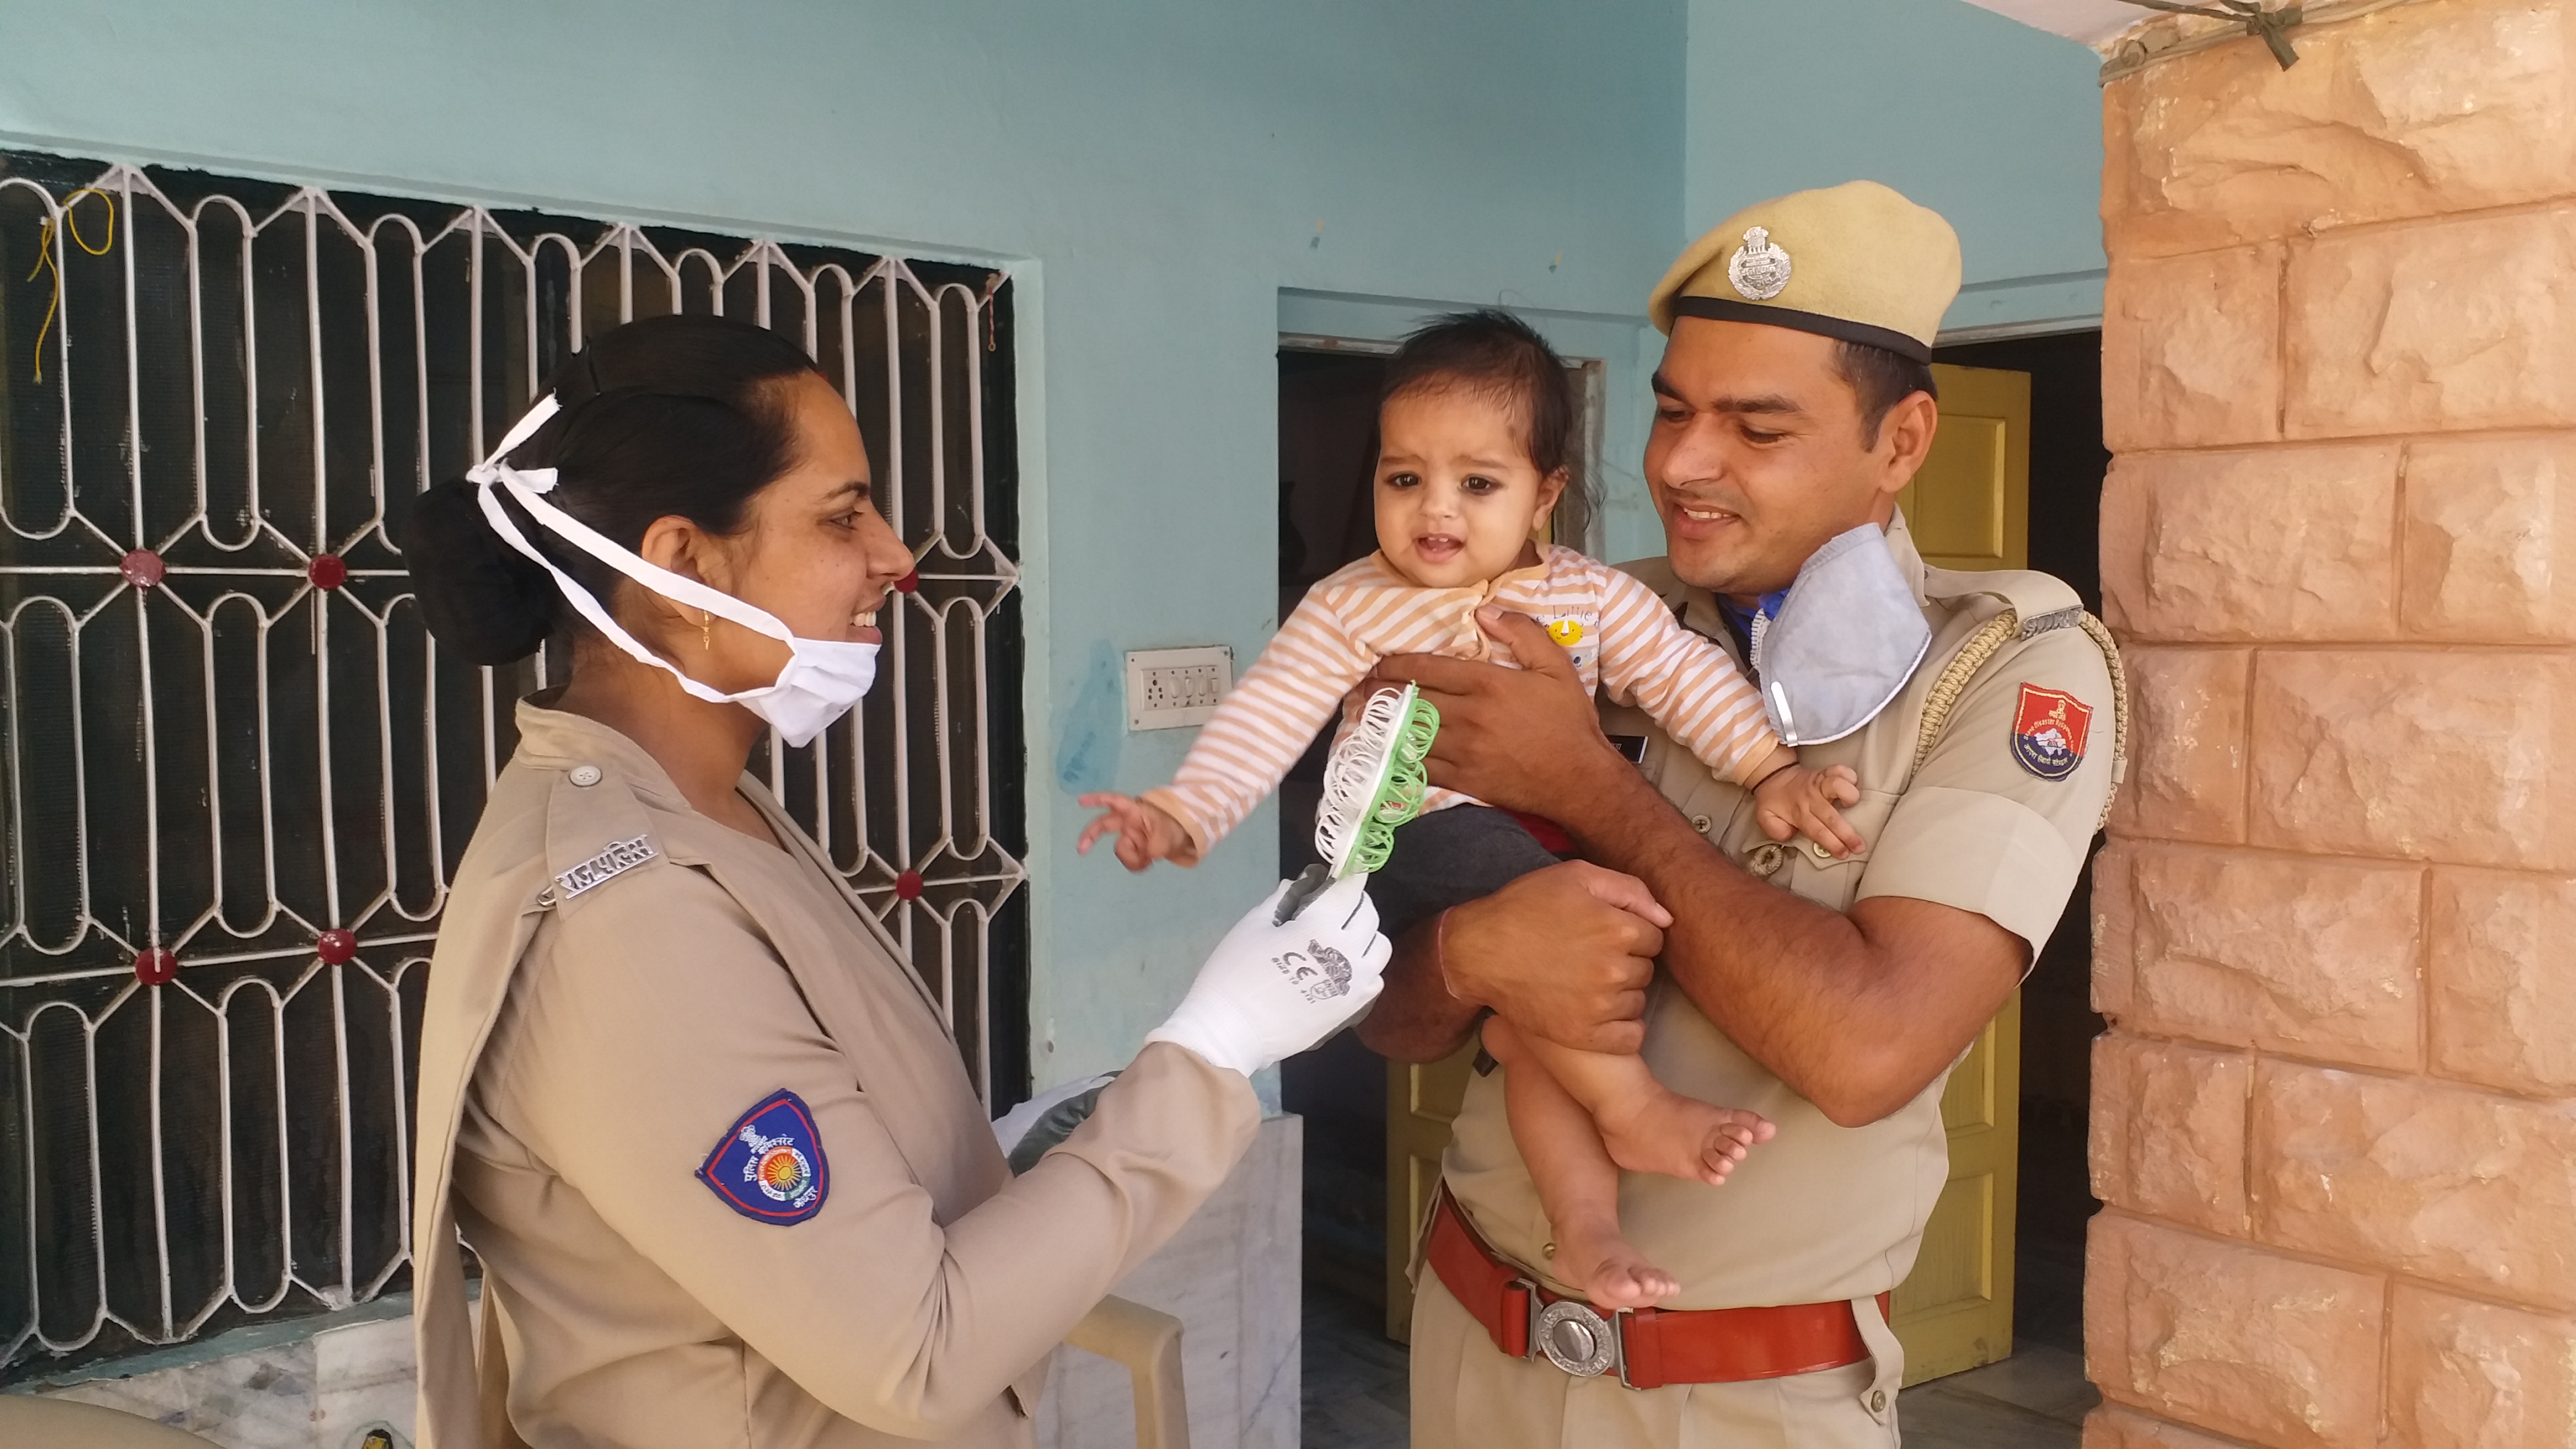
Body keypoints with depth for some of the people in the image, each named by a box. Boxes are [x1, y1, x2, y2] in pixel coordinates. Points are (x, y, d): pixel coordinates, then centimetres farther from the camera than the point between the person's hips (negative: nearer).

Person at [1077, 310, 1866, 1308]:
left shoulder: (1591, 596, 10)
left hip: (1561, 839, 4)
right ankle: (1632, 1112, -16)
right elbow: (1266, 718, -4)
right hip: (1421, 842, -4)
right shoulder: (1348, 608, 3)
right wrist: (1184, 813, -18)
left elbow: (1685, 675, 6)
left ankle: (1581, 1215, -7)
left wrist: (1771, 770, -8)